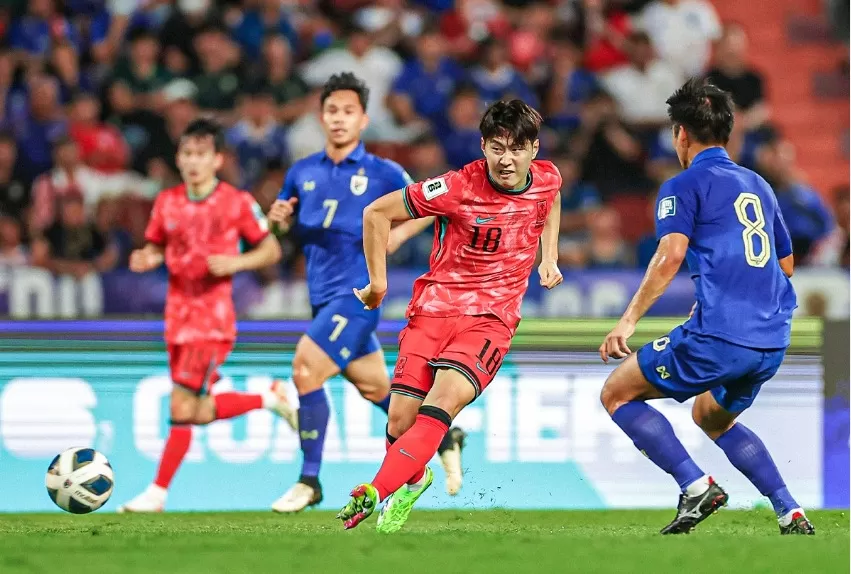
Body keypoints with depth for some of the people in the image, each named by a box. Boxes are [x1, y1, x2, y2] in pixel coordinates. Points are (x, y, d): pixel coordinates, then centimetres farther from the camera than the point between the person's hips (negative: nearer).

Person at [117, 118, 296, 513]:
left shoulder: (237, 203, -5)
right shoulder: (167, 202, 7)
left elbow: (271, 250, 2)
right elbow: (156, 248, 17)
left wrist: (236, 263, -16)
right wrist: (146, 260, -6)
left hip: (213, 316, -6)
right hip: (178, 316, 6)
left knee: (183, 406, -11)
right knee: (200, 413, 9)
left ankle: (157, 494, -3)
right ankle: (271, 399, 32)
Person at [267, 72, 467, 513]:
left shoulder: (382, 174, -4)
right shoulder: (302, 173, 8)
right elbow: (284, 222, 19)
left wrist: (399, 233, -12)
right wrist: (278, 217, -4)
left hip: (356, 293, -6)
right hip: (323, 295, 6)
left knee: (306, 368, -19)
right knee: (375, 386, 15)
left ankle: (309, 480, -10)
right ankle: (444, 440, 36)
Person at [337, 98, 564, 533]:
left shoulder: (547, 179, -3)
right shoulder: (459, 188, -15)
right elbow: (377, 213, -6)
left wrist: (548, 257, 17)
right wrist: (377, 281, -3)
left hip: (491, 317, 1)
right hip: (434, 306, -1)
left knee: (444, 400, -26)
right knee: (400, 422, -7)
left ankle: (374, 493, -28)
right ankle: (412, 480, 28)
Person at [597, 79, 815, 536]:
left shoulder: (684, 186, -1)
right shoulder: (757, 186, 20)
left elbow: (670, 254, -17)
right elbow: (785, 263, 29)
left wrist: (628, 321, -18)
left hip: (719, 336, -8)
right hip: (773, 342, 8)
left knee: (617, 393, 7)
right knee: (712, 417, 32)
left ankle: (697, 487, -9)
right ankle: (791, 514, 17)